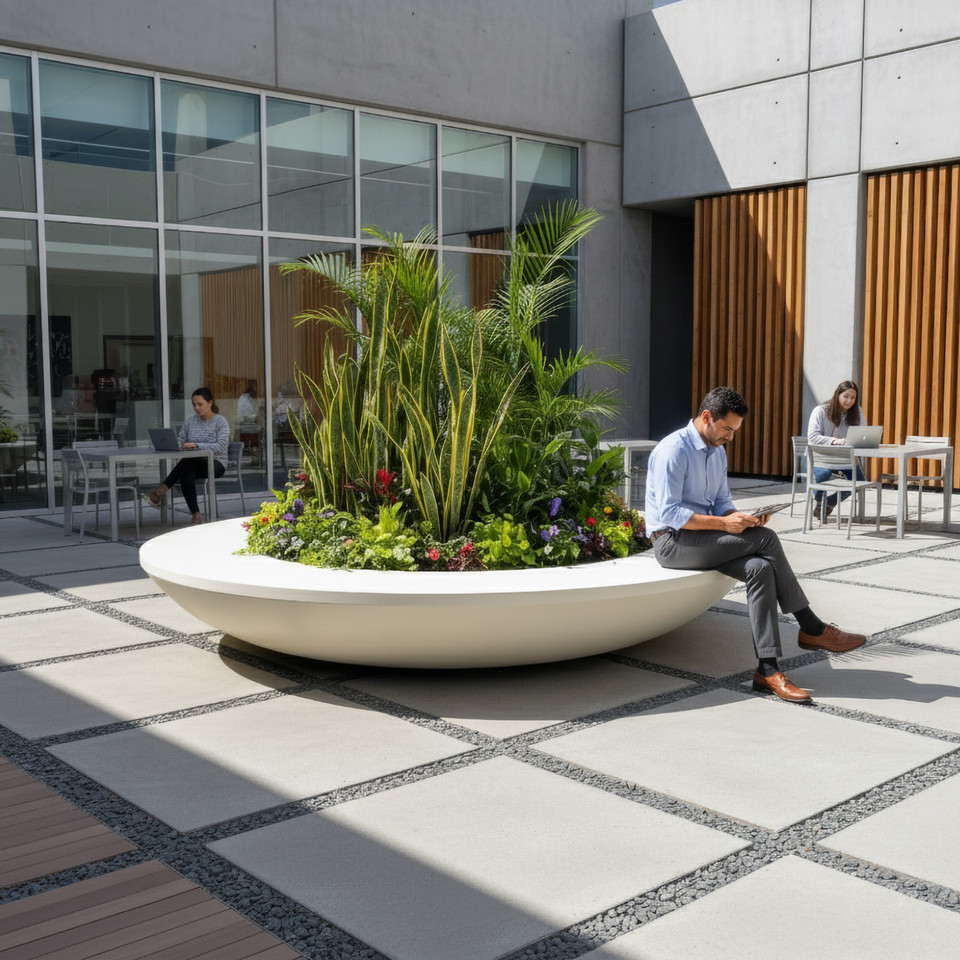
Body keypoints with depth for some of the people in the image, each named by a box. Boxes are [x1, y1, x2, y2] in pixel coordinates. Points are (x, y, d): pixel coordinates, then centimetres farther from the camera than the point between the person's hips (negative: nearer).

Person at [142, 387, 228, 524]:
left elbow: (221, 447, -15)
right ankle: (196, 515, -40)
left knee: (188, 460, -36)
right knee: (187, 475, -35)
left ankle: (161, 491, -38)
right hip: (194, 465, 4)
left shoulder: (221, 421, -1)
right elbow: (180, 442, 11)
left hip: (216, 464, -4)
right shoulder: (189, 422, 15)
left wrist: (197, 445, -27)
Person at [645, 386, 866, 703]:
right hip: (672, 542, -8)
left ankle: (768, 670, -23)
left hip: (704, 538, 8)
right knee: (766, 538, -22)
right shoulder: (673, 450, -14)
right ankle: (812, 630, -11)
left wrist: (739, 517, -5)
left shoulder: (718, 452, 14)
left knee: (760, 568, -21)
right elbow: (669, 513, -20)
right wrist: (723, 524, -23)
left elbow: (722, 501, 19)